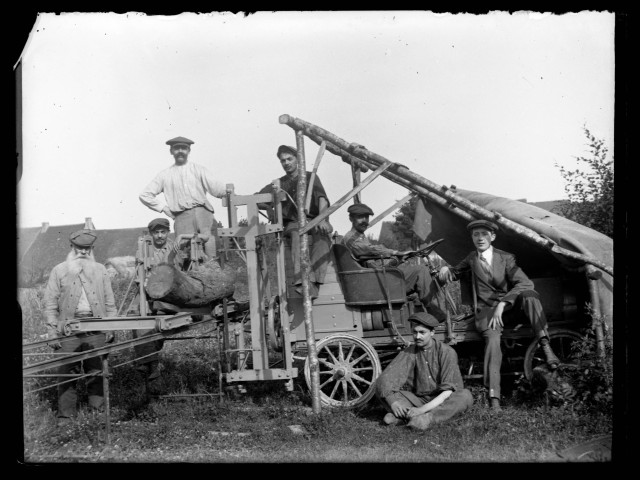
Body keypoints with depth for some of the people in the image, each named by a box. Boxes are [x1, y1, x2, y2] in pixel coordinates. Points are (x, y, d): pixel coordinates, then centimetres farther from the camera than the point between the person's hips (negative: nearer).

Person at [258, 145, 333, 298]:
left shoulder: (311, 177, 13)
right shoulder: (279, 184, 20)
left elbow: (322, 198, -4)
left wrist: (322, 219, -23)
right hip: (293, 223, 1)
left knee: (322, 232, -35)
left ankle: (315, 284, -49)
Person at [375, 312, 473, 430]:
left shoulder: (447, 352, -11)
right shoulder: (409, 352, -3)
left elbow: (448, 390, -19)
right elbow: (385, 378, -12)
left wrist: (422, 409, -31)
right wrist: (393, 402, -31)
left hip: (441, 402, -2)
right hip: (418, 399, 2)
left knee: (466, 395, -33)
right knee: (381, 389, -15)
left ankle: (428, 417, -45)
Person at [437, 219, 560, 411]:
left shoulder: (506, 258, 2)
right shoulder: (471, 259, 13)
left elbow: (525, 283, -13)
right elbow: (455, 273, 31)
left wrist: (502, 304, -26)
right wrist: (446, 270, 3)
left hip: (509, 306, 0)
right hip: (486, 309, 0)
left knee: (529, 294, -34)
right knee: (492, 338, -34)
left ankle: (545, 345, -36)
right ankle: (493, 398, -46)